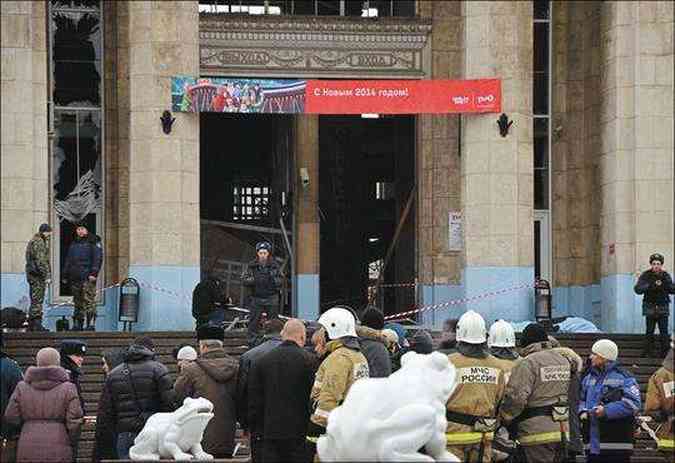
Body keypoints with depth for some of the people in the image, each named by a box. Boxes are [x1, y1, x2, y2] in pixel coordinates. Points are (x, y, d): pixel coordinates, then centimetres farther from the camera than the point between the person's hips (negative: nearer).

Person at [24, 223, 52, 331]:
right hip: (37, 275, -10)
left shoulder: (33, 241, 20)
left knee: (35, 300, 13)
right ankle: (36, 324, -12)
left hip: (32, 274, 10)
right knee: (38, 300, -10)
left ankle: (31, 326, 16)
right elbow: (41, 261, -20)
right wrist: (47, 276, -20)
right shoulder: (39, 242, -13)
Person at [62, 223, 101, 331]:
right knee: (77, 303, 7)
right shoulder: (73, 245, 22)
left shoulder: (91, 244, 3)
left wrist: (93, 273, -15)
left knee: (89, 301, -12)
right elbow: (68, 261, 26)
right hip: (74, 278, 6)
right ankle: (77, 324, 10)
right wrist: (65, 275, 19)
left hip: (87, 278, -6)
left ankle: (90, 324, -15)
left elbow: (96, 260, -5)